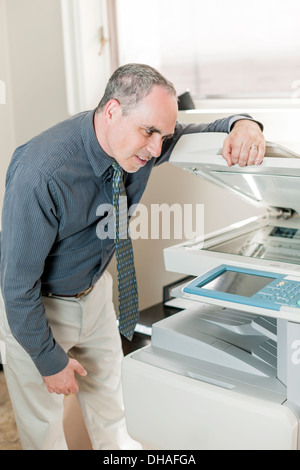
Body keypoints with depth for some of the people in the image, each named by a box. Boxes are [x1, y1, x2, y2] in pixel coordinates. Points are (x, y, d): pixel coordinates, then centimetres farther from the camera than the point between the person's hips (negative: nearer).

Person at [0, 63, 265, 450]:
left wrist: (240, 125, -25)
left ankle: (116, 442, 50)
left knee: (108, 384, 24)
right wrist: (50, 360, -17)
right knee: (42, 422, 13)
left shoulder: (142, 142, -17)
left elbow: (199, 135, 0)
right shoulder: (41, 174, -36)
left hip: (94, 290, 6)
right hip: (36, 305, -6)